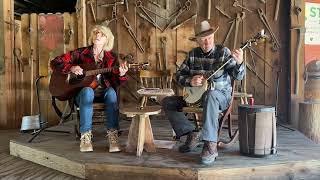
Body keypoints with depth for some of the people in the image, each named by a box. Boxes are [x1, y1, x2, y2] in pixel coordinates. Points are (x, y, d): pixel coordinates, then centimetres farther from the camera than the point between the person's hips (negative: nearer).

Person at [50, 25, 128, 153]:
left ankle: (113, 135, -39)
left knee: (111, 91, -33)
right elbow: (55, 63, 3)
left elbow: (115, 83, -2)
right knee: (88, 91, -36)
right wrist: (71, 68, -15)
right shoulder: (81, 53, 2)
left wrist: (121, 75, -24)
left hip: (103, 93, 1)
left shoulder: (111, 58, 4)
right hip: (82, 93, -1)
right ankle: (85, 136, -38)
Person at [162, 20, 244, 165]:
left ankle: (210, 145, -40)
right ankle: (192, 134, -5)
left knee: (210, 95, -42)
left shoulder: (223, 52, -8)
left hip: (221, 95, -5)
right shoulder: (193, 54, 2)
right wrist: (190, 81, -16)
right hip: (196, 94, 5)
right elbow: (179, 75, 5)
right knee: (167, 102, -8)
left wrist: (239, 63, -37)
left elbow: (238, 76, -16)